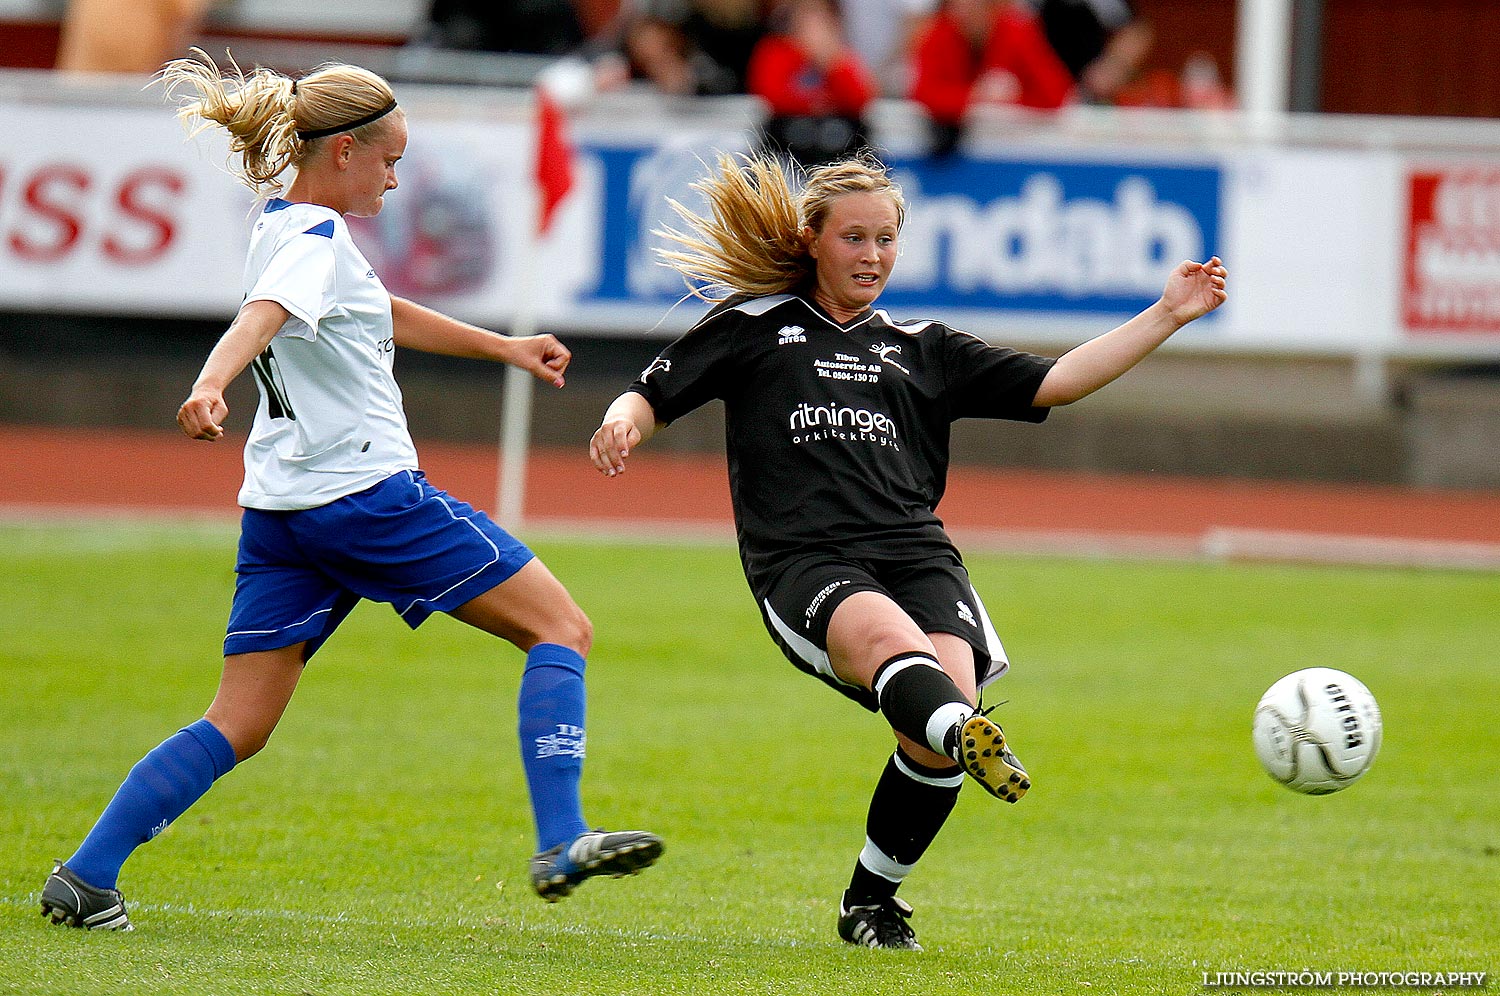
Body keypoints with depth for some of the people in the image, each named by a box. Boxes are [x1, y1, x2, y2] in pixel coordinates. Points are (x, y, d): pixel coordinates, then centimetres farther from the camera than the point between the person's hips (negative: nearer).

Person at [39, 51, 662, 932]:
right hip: (371, 495, -9)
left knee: (238, 727, 7)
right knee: (563, 629, 0)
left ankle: (85, 877, -4)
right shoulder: (317, 241, -12)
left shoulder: (282, 229, 18)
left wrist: (504, 347, 40)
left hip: (281, 514, 9)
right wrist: (210, 387, -52)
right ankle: (560, 844, -13)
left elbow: (384, 316, 34)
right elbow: (260, 321, -33)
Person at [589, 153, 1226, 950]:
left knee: (940, 716, -25)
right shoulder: (755, 326, 22)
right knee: (888, 636, -37)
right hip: (803, 562, -3)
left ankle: (871, 901, -4)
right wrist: (619, 426, -7)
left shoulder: (923, 350, 28)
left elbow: (1056, 383, 21)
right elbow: (652, 396, 18)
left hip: (915, 553, 3)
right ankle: (966, 734, -70)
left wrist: (1168, 316, 14)